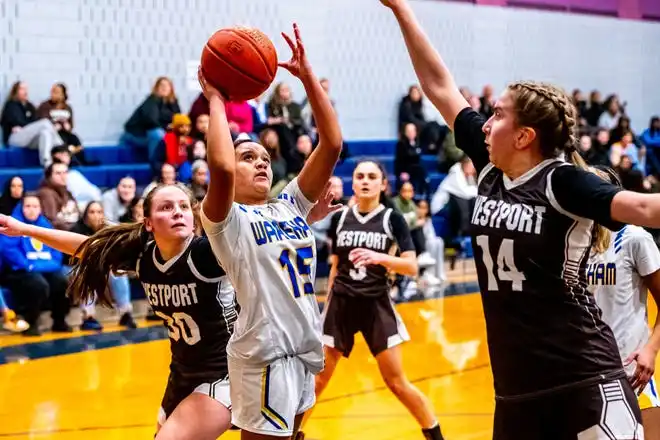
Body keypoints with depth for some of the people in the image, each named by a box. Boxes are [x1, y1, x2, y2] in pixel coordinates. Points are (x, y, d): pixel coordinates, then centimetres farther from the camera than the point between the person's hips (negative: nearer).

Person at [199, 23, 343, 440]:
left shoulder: (290, 205, 10)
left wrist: (307, 75, -5)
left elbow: (332, 144, 1)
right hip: (265, 353, -7)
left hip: (305, 347, 7)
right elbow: (221, 167, -29)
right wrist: (216, 101, -16)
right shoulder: (228, 221, -7)